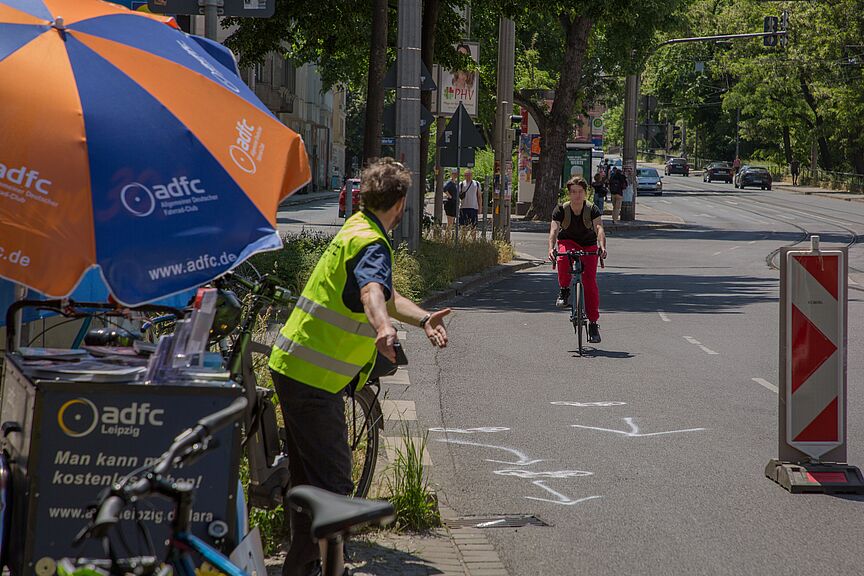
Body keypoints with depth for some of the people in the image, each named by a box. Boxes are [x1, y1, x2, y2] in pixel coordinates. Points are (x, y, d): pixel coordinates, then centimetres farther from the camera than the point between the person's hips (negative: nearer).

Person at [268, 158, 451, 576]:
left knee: (309, 474, 18)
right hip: (313, 377, -10)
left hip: (294, 366, 10)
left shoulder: (357, 228, 13)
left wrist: (423, 318, -2)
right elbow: (372, 292, -41)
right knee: (332, 480, -9)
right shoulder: (372, 244, -18)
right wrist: (383, 328, -61)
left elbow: (388, 298, 17)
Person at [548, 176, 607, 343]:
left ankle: (593, 323, -3)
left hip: (588, 245, 0)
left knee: (590, 282, -12)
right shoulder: (561, 210, -18)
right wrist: (551, 248, -49)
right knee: (563, 258, -37)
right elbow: (554, 230, -30)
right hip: (568, 242, 0)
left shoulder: (592, 210, -18)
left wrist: (602, 247, -52)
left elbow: (599, 228, -33)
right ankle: (564, 290, -12)